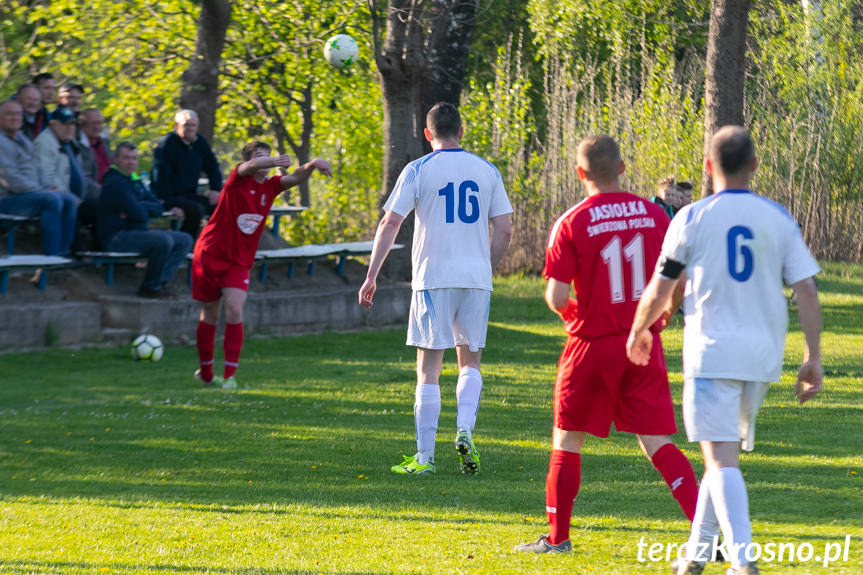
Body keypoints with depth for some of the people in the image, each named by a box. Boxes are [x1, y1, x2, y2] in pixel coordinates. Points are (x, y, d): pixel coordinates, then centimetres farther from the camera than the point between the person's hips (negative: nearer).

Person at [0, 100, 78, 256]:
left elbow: (38, 170, 24)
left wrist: (49, 188, 4)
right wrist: (40, 190, -17)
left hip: (29, 194, 9)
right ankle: (51, 253, -30)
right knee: (52, 200, -29)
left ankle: (64, 250, -13)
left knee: (70, 200, -8)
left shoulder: (25, 142, 21)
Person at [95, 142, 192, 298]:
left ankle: (161, 282, -10)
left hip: (135, 232, 10)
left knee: (185, 240, 3)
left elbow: (159, 206, 11)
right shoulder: (115, 182, -12)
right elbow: (139, 214, -21)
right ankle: (150, 287, -15)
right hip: (116, 237, -10)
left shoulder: (135, 181, 19)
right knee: (163, 240, -31)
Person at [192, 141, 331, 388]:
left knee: (234, 311, -16)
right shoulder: (239, 178, -9)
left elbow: (295, 178, -14)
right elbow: (251, 166, -32)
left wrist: (312, 164, -37)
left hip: (239, 261, 2)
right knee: (210, 316, 7)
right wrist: (275, 162, -54)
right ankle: (205, 372, 26)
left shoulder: (270, 186, 2)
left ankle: (229, 375, -14)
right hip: (210, 254, -2)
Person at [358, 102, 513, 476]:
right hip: (476, 278, 3)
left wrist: (372, 276, 1)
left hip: (434, 277, -2)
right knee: (469, 363, 16)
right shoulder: (487, 171, 7)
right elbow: (504, 231, 7)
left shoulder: (418, 170, -1)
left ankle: (424, 457, 1)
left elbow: (390, 224, -4)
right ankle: (465, 431, -7)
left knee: (428, 368, 2)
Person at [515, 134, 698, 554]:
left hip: (592, 346, -3)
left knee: (567, 440, 12)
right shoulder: (654, 215, 1)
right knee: (656, 443, 5)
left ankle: (557, 537, 16)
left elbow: (557, 295, -13)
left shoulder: (572, 223, -9)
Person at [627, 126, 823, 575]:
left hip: (712, 352, -4)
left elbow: (660, 293, 3)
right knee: (724, 454, 18)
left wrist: (638, 332, 22)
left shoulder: (692, 219, -3)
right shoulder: (778, 219, 4)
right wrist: (812, 358, 6)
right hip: (764, 354, 4)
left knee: (722, 458, -9)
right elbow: (806, 292, 1)